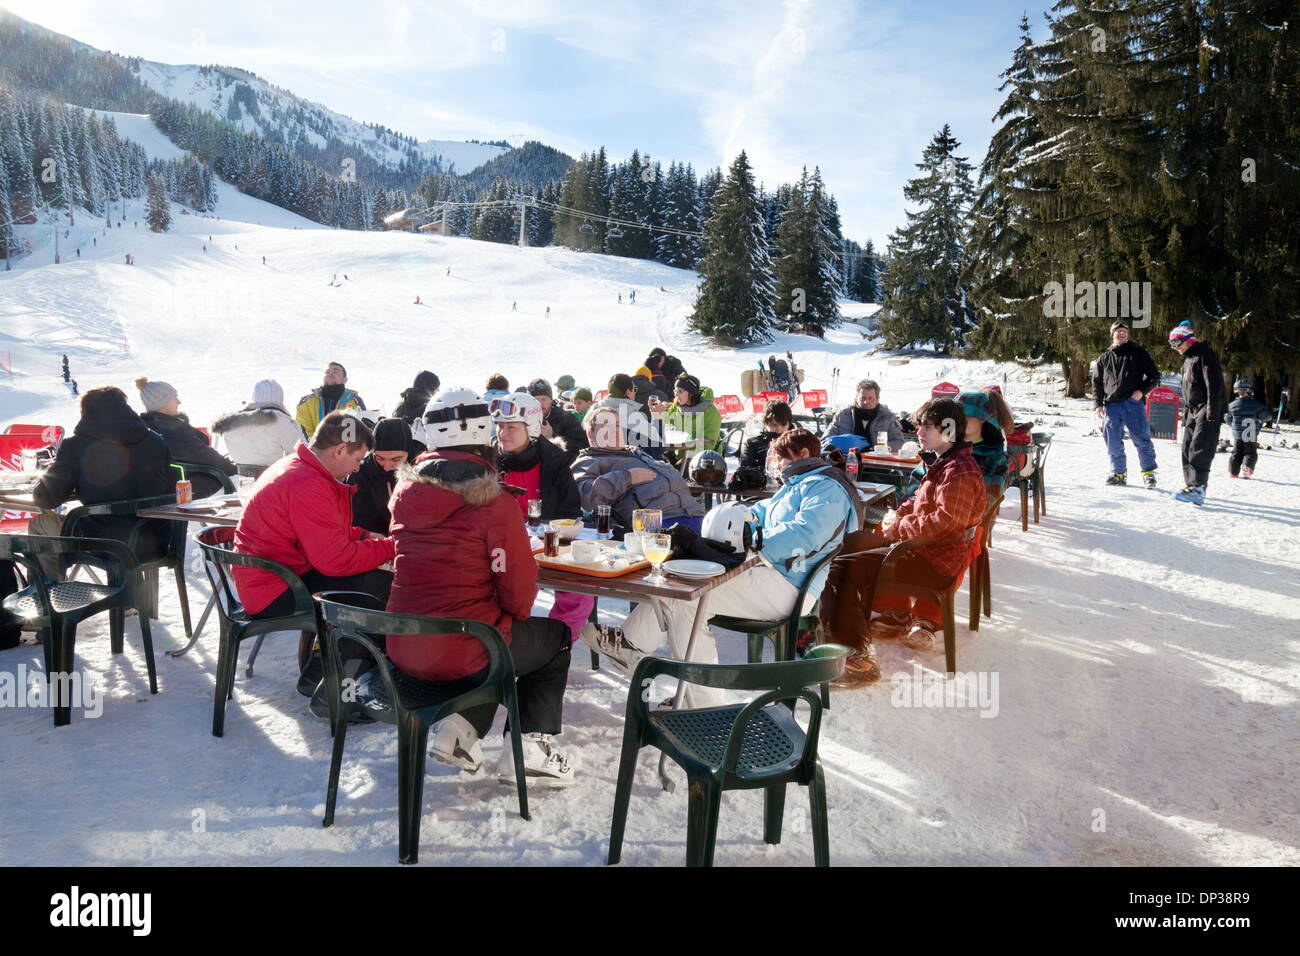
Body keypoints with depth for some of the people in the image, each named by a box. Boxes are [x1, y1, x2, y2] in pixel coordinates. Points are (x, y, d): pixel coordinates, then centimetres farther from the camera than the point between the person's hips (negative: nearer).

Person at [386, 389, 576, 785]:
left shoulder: (405, 492, 3)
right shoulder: (493, 501, -16)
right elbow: (520, 585, -12)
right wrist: (515, 616, 10)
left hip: (402, 648, 6)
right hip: (464, 653, -6)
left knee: (494, 636, 34)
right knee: (556, 637, 20)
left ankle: (461, 725, 14)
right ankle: (529, 744, 8)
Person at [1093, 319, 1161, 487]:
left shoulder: (1138, 353, 9)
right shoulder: (1104, 358, 17)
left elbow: (1154, 376, 9)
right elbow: (1096, 382, 20)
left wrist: (1142, 391, -8)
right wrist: (1098, 404, 9)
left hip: (1133, 402, -3)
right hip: (1112, 405, 3)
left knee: (1141, 438, -8)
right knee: (1113, 442, 3)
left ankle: (1148, 472, 2)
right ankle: (1118, 473, 15)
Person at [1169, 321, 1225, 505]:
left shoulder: (1205, 354, -8)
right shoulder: (1188, 359, 21)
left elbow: (1214, 384, -16)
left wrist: (1212, 411, -21)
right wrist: (1186, 412, 22)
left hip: (1207, 411, -9)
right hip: (1193, 411, 9)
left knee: (1199, 449, -17)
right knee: (1187, 449, 5)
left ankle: (1198, 489, -22)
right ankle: (1192, 485, 10)